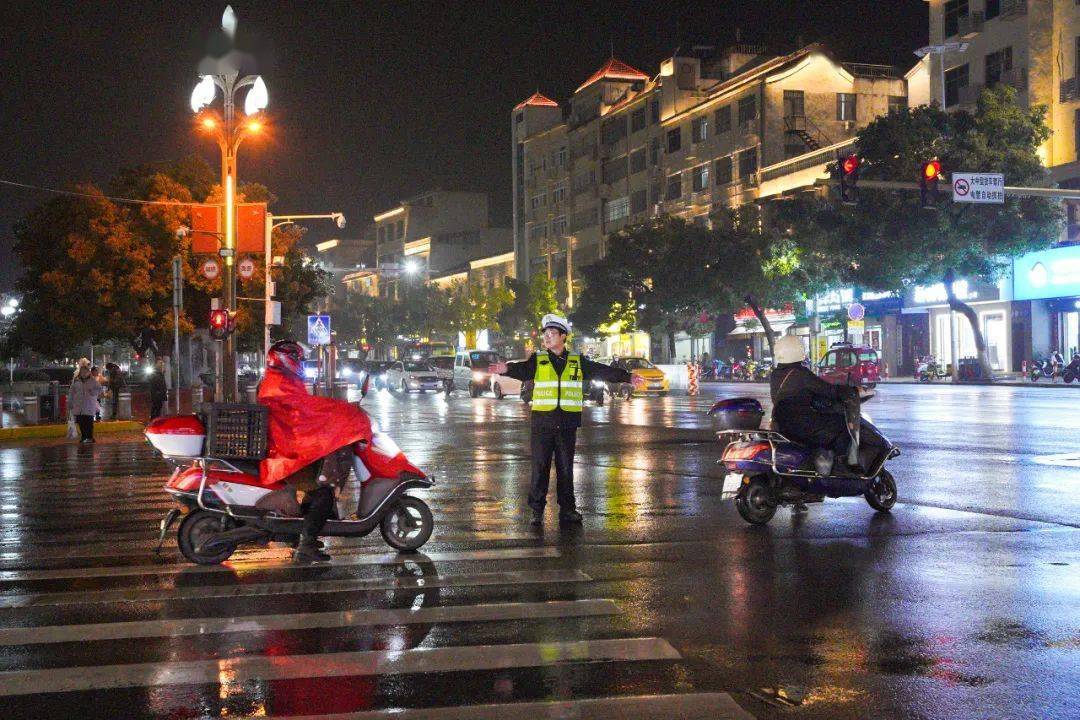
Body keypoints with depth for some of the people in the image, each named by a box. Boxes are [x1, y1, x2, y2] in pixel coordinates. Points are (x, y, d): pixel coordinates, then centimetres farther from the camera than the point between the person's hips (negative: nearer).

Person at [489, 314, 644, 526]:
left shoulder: (577, 361, 10)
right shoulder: (538, 360, 3)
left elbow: (602, 371, 9)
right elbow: (522, 370, -16)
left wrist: (628, 377, 4)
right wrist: (507, 368, -38)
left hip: (567, 423, 1)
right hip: (542, 421, -1)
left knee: (566, 467, 7)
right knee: (540, 467, 0)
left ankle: (567, 509, 16)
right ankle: (537, 510, 8)